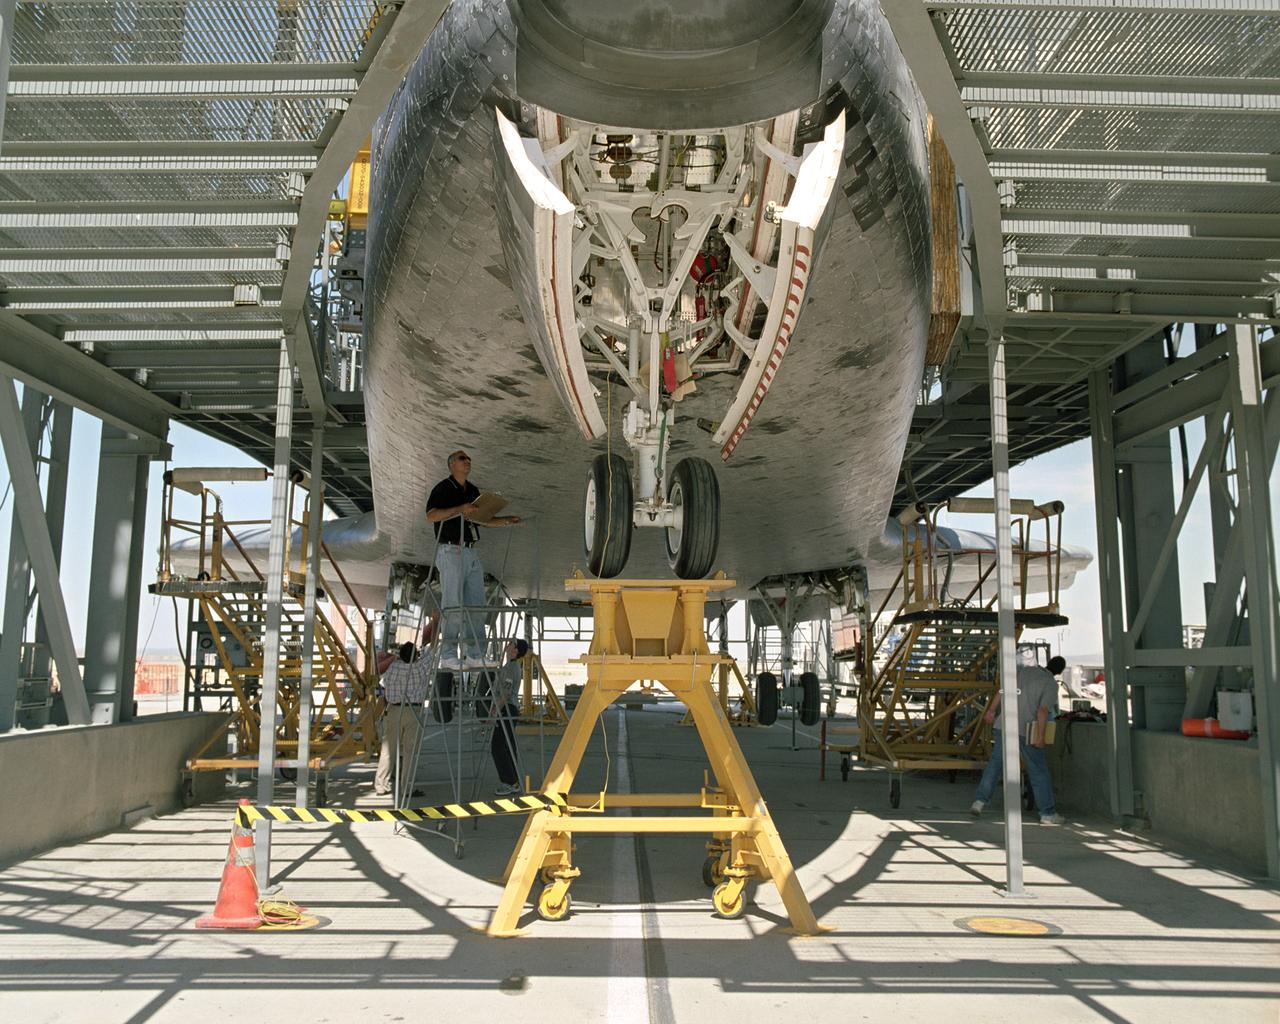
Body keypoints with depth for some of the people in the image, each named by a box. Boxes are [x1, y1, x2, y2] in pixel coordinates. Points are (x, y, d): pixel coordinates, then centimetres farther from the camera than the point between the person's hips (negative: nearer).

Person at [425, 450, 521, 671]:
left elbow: (483, 520, 25)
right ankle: (448, 656, -5)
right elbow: (431, 516, -17)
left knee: (475, 605, 5)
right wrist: (460, 509, -26)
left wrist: (506, 520, 10)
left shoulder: (473, 491, 18)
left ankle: (473, 655, 9)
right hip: (451, 552, -8)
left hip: (471, 553, 8)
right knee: (453, 604, -8)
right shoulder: (443, 488, -4)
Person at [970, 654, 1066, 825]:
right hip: (1027, 730, -4)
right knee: (1039, 771, 6)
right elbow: (1043, 710, -14)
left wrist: (991, 710, 16)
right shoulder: (1052, 684, -3)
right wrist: (1041, 735, -14)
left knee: (995, 763, 10)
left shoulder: (1023, 670, 10)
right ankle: (1048, 813, 10)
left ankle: (980, 801, 2)